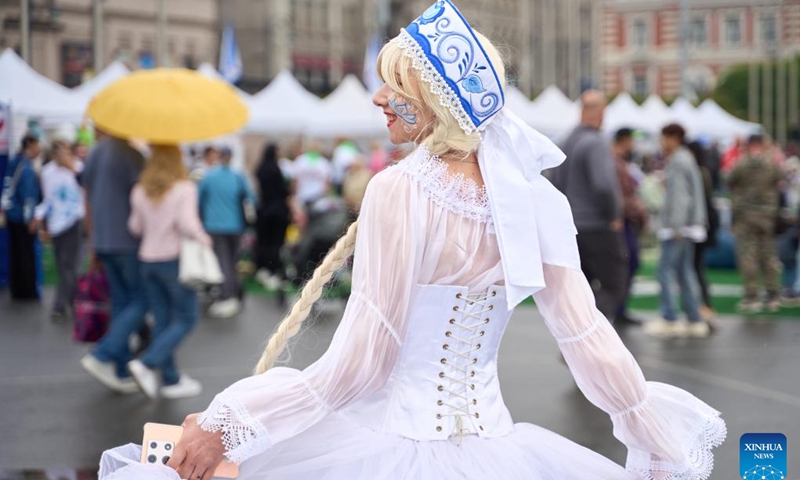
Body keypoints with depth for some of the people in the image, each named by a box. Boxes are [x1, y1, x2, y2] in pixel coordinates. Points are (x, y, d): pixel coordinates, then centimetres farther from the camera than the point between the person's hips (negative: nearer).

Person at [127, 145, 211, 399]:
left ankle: (170, 378, 12)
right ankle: (147, 364, -12)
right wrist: (203, 238, -5)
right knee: (186, 319, 3)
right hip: (175, 259, -6)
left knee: (162, 320, 10)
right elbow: (186, 223, -21)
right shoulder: (185, 188, -12)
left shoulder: (140, 191, 3)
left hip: (148, 260, 6)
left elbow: (135, 226, 7)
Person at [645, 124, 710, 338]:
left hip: (678, 227, -10)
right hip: (687, 228, 10)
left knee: (666, 270, -9)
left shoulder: (678, 162, -12)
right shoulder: (688, 159, 19)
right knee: (685, 272, 10)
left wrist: (676, 226, -22)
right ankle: (695, 321, 9)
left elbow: (679, 195, -19)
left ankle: (669, 319, -10)